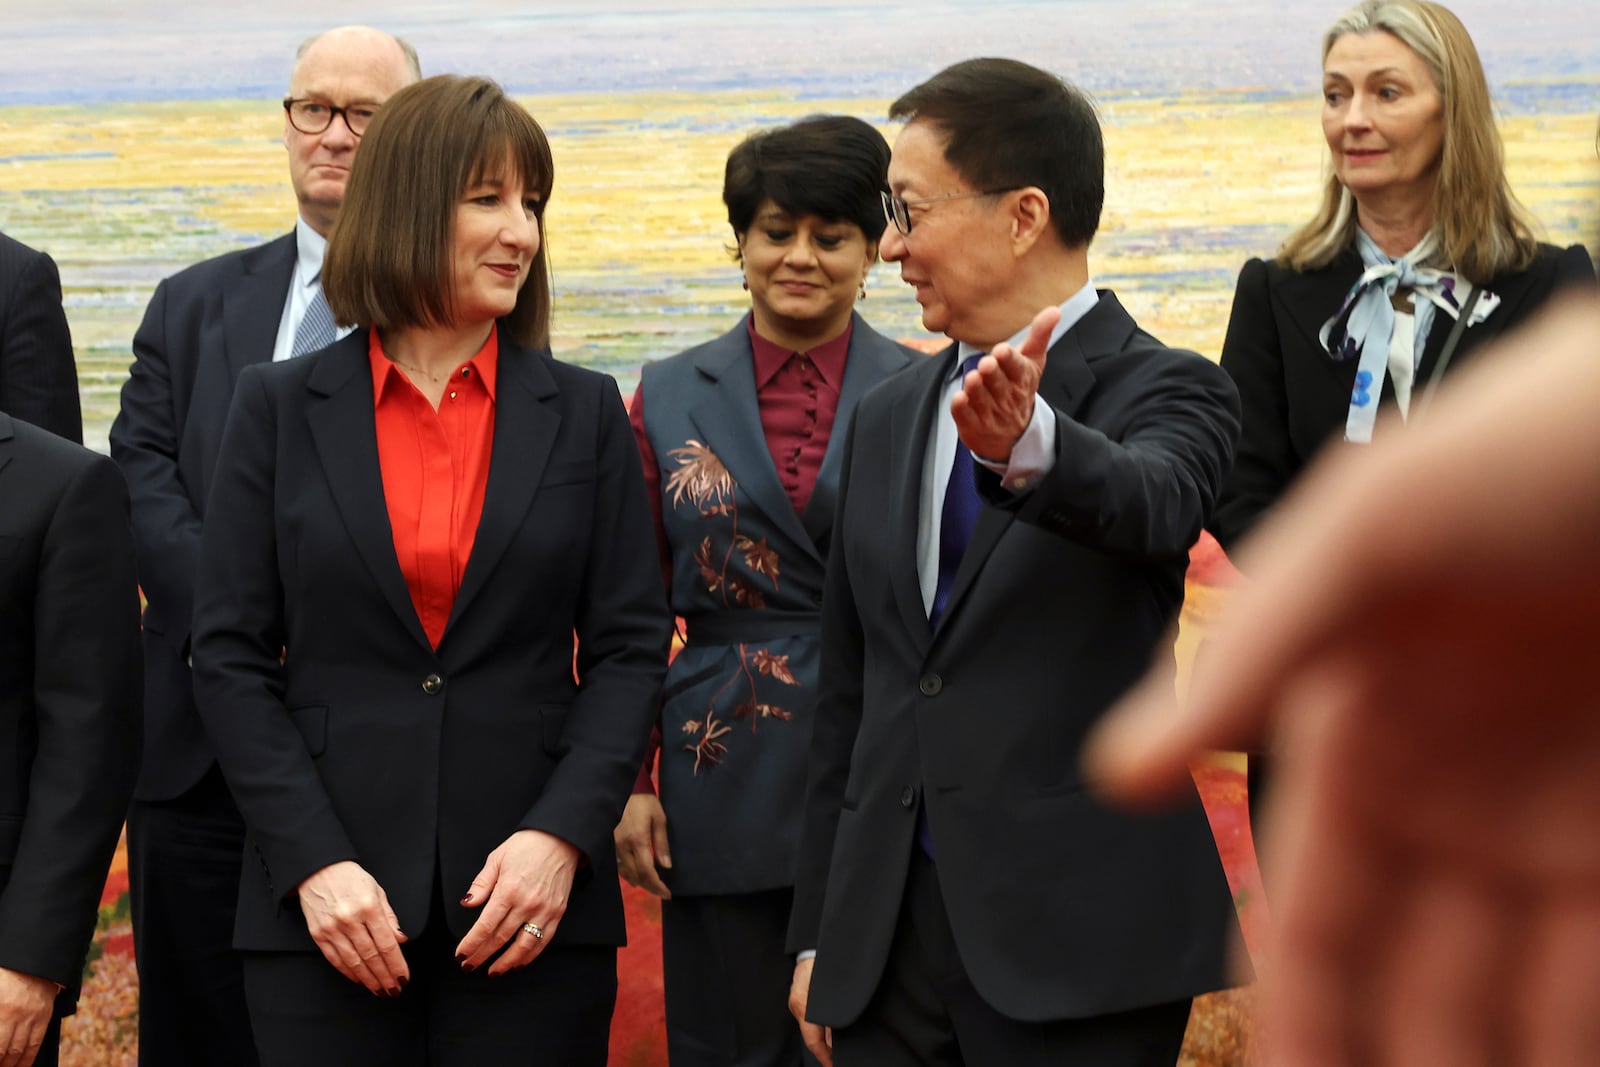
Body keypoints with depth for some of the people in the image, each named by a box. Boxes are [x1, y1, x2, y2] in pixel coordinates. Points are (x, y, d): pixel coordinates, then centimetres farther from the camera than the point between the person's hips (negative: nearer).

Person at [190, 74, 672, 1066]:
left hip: (534, 907, 1)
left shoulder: (584, 412, 7)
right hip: (323, 908, 0)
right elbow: (230, 655, 2)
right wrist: (314, 862, -9)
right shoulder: (281, 407, 5)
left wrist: (562, 836, -10)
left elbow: (631, 647, 4)